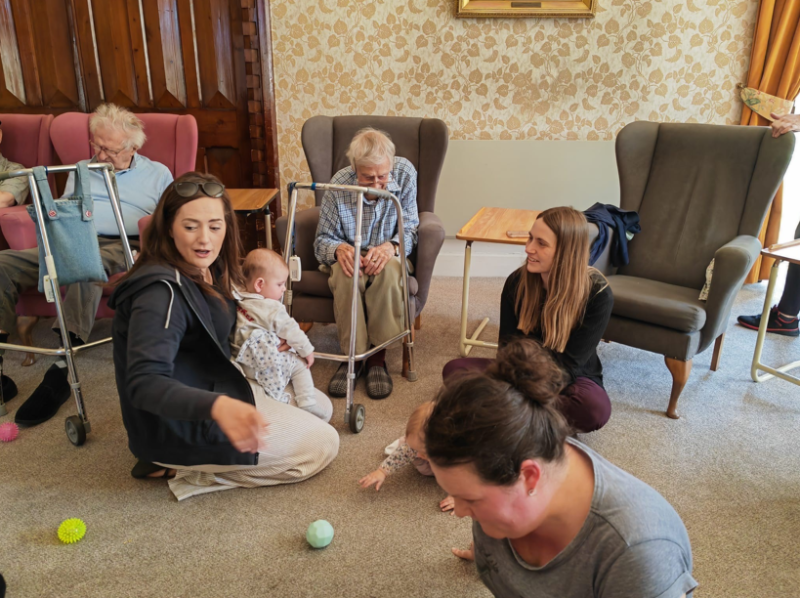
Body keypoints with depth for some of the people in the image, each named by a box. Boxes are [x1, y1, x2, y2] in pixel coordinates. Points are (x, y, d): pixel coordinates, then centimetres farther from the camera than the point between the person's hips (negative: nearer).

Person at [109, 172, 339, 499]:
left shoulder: (209, 272, 2)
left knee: (320, 404, 17)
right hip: (179, 426, -9)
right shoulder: (161, 292, -27)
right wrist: (218, 406, -53)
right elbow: (144, 383, -36)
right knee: (322, 444, -5)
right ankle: (181, 469, -4)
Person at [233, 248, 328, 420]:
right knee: (300, 365, 8)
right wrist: (307, 350, 6)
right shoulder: (273, 309, -14)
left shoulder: (239, 302, 6)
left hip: (243, 362, 7)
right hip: (264, 365, -7)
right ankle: (307, 404, 1)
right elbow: (291, 331, -8)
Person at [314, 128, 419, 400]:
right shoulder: (338, 185, -17)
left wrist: (392, 246, -33)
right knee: (345, 273, -36)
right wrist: (338, 249, -33)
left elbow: (410, 228, -10)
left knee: (388, 269, -36)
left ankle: (378, 356, -24)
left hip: (387, 255, 1)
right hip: (351, 255, 0)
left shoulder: (405, 173, -15)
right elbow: (322, 239, -8)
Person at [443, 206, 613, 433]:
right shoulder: (517, 282, -12)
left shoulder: (597, 294, -20)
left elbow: (569, 364, -19)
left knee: (595, 409, -37)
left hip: (567, 379, -3)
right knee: (455, 369, -18)